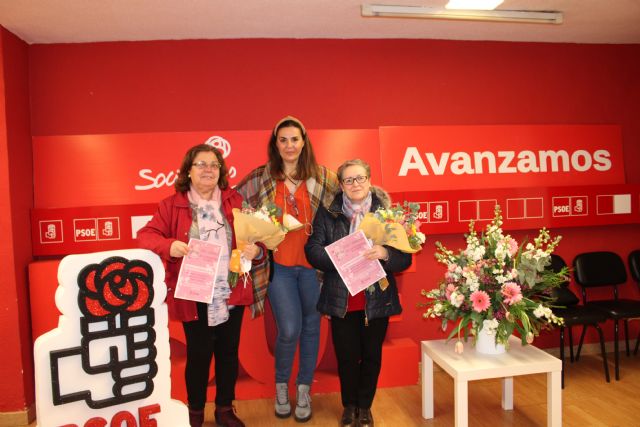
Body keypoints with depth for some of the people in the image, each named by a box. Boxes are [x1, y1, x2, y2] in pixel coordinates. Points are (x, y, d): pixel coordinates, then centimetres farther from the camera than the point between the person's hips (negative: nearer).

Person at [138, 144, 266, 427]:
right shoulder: (172, 205, -1)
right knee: (198, 355, 9)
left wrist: (256, 250, -17)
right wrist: (169, 246, -25)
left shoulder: (235, 201, 5)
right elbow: (146, 236, -5)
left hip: (231, 293, 3)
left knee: (228, 353, 15)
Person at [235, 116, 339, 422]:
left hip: (313, 263, 1)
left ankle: (304, 390, 33)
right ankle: (281, 386, 26)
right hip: (278, 265, -1)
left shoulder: (322, 177, 1)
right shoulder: (260, 178, 1)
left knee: (311, 327, 11)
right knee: (289, 330, -5)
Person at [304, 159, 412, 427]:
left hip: (377, 301, 0)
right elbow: (312, 249, -7)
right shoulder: (327, 213, 0)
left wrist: (384, 254, -26)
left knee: (371, 355, 13)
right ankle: (349, 405, 36)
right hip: (341, 301, 0)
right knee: (346, 356, 10)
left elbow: (404, 258, -4)